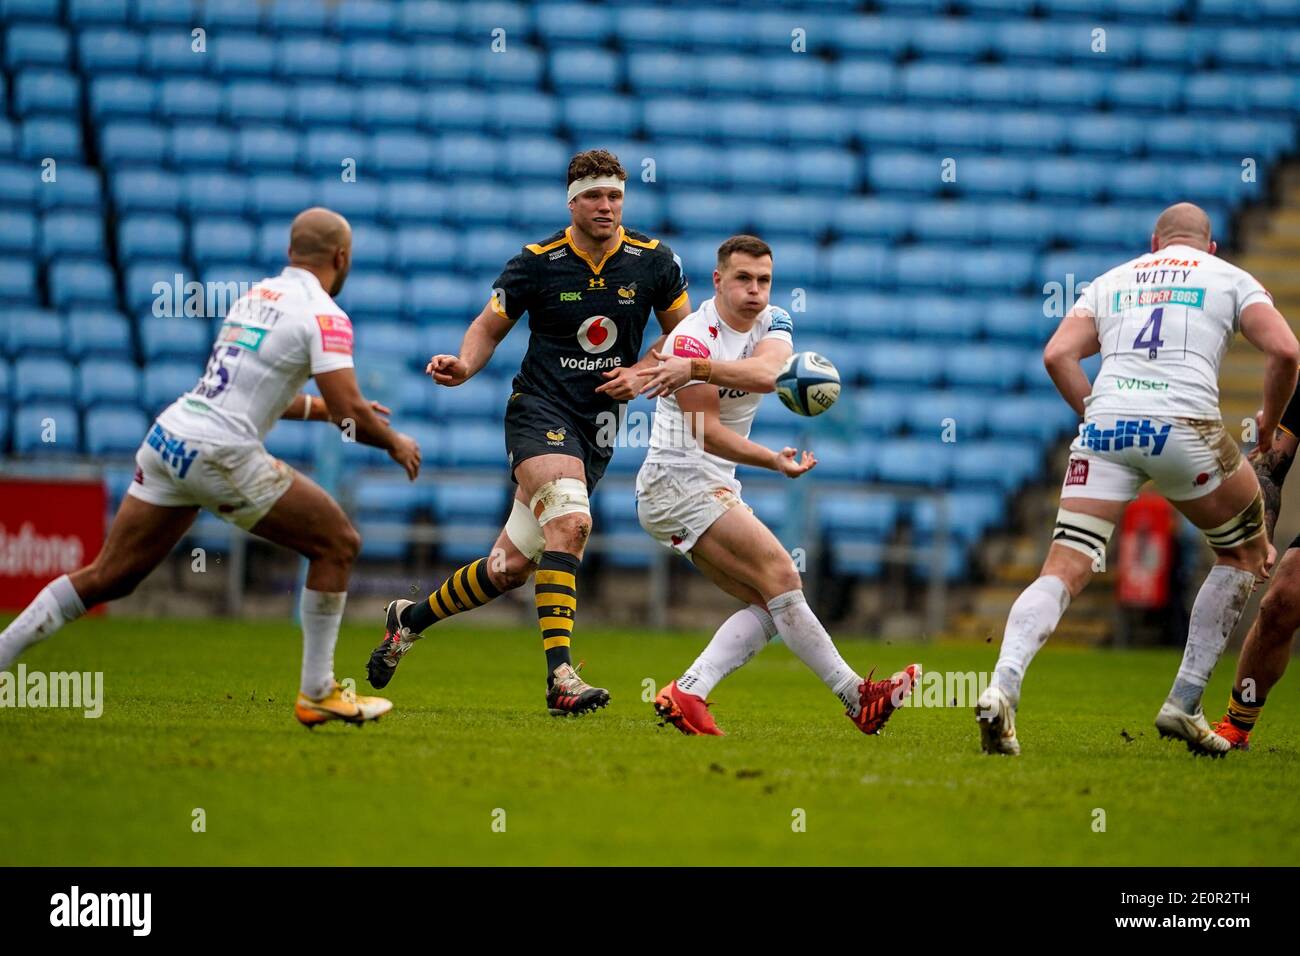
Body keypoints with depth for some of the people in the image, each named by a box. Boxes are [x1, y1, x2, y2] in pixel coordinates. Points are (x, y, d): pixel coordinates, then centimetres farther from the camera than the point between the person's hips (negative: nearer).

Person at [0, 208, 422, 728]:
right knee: (338, 544, 5)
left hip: (168, 435, 8)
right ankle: (317, 693, 8)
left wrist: (324, 409, 37)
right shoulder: (324, 315, -5)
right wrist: (394, 444, 6)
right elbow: (350, 411, -12)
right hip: (219, 454, -8)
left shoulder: (256, 295, 20)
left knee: (106, 577, 13)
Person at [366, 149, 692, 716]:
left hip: (599, 425, 4)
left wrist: (642, 373, -4)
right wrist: (464, 366, -16)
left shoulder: (654, 261, 0)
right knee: (570, 520, -31)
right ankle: (559, 678, -34)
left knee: (511, 567, 5)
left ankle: (410, 619, 30)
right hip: (540, 408, -4)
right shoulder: (538, 263, -6)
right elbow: (490, 326, 5)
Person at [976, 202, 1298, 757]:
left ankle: (1003, 687, -27)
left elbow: (1057, 355, 11)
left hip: (1105, 423, 2)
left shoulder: (1111, 281, 25)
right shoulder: (1231, 280, 19)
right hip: (1184, 425, -2)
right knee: (1245, 552, 20)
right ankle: (1183, 704, 14)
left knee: (1066, 569, -2)